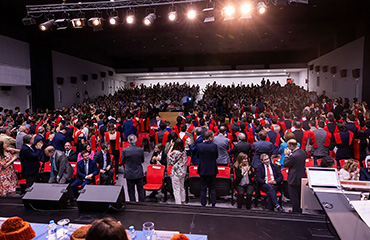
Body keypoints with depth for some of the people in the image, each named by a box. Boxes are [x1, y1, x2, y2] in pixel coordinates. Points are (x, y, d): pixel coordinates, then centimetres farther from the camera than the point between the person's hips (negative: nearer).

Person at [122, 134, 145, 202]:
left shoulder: (124, 150, -14)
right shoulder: (140, 150, -11)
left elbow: (123, 161, 1)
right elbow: (142, 161, 3)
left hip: (129, 174, -1)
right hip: (139, 173, 1)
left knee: (131, 191, 10)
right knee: (140, 190, 16)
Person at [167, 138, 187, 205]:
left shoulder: (175, 152, -20)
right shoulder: (184, 152, 1)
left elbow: (168, 156, -2)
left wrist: (172, 146, 1)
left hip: (176, 173, -8)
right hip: (183, 172, 8)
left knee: (176, 190, 1)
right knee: (182, 188, 23)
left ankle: (178, 203, 4)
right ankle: (182, 202, 36)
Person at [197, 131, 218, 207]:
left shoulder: (199, 146, -11)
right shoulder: (214, 146, -15)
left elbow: (197, 156, 2)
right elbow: (216, 156, -2)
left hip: (202, 170, 1)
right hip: (212, 170, -1)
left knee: (203, 188, 11)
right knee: (212, 188, 14)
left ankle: (203, 204, 16)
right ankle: (213, 204, 18)